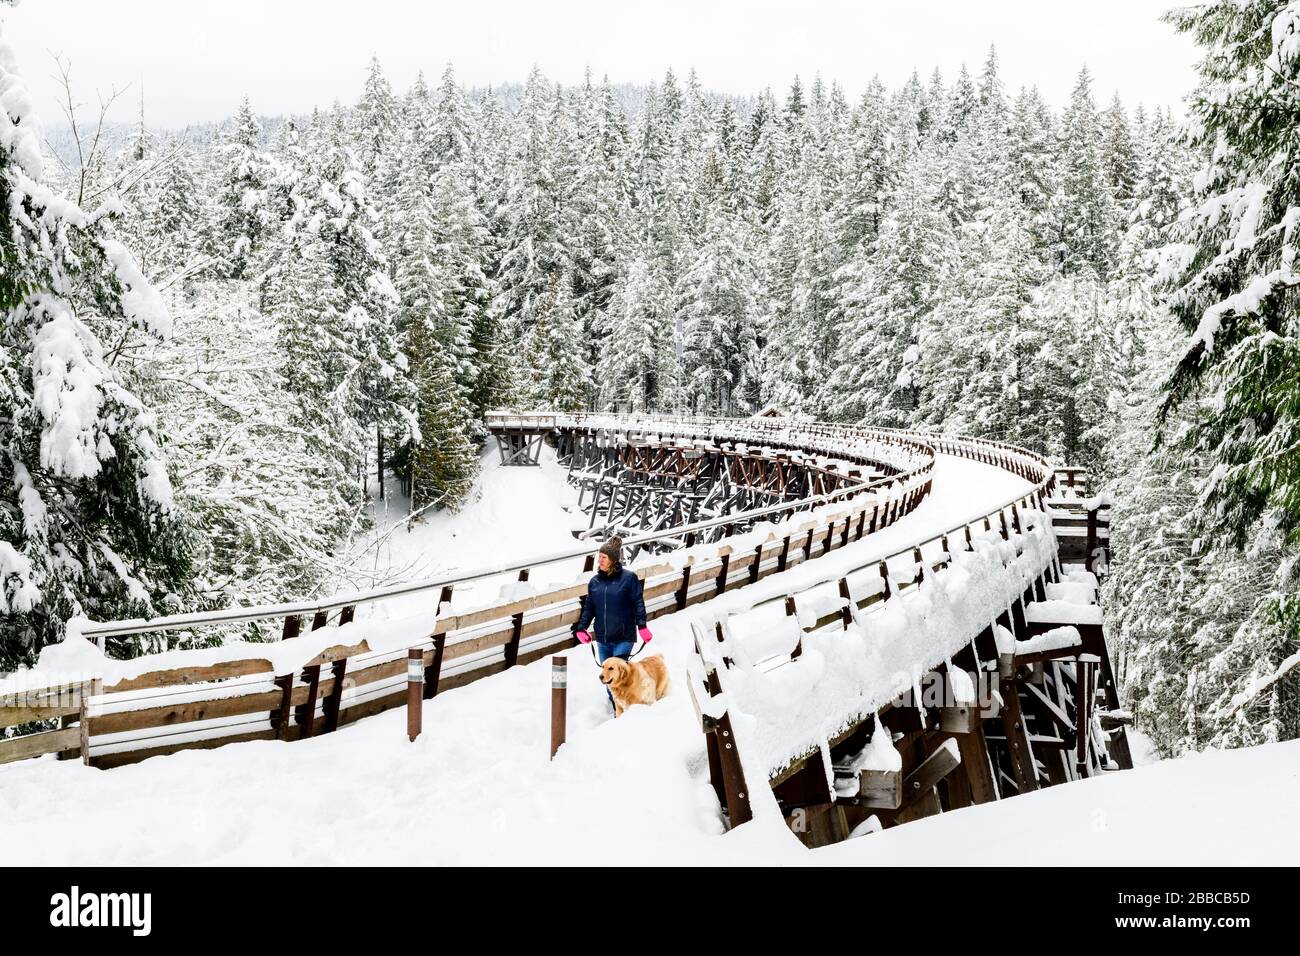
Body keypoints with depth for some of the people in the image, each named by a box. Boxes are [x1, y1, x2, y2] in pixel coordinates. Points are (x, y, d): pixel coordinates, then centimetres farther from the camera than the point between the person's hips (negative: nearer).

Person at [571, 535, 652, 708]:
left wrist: (642, 626, -12)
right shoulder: (595, 581, 8)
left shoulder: (629, 578, -6)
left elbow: (638, 603, -5)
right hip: (602, 638, 5)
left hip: (623, 637, -5)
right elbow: (589, 607, 13)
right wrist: (581, 628, 4)